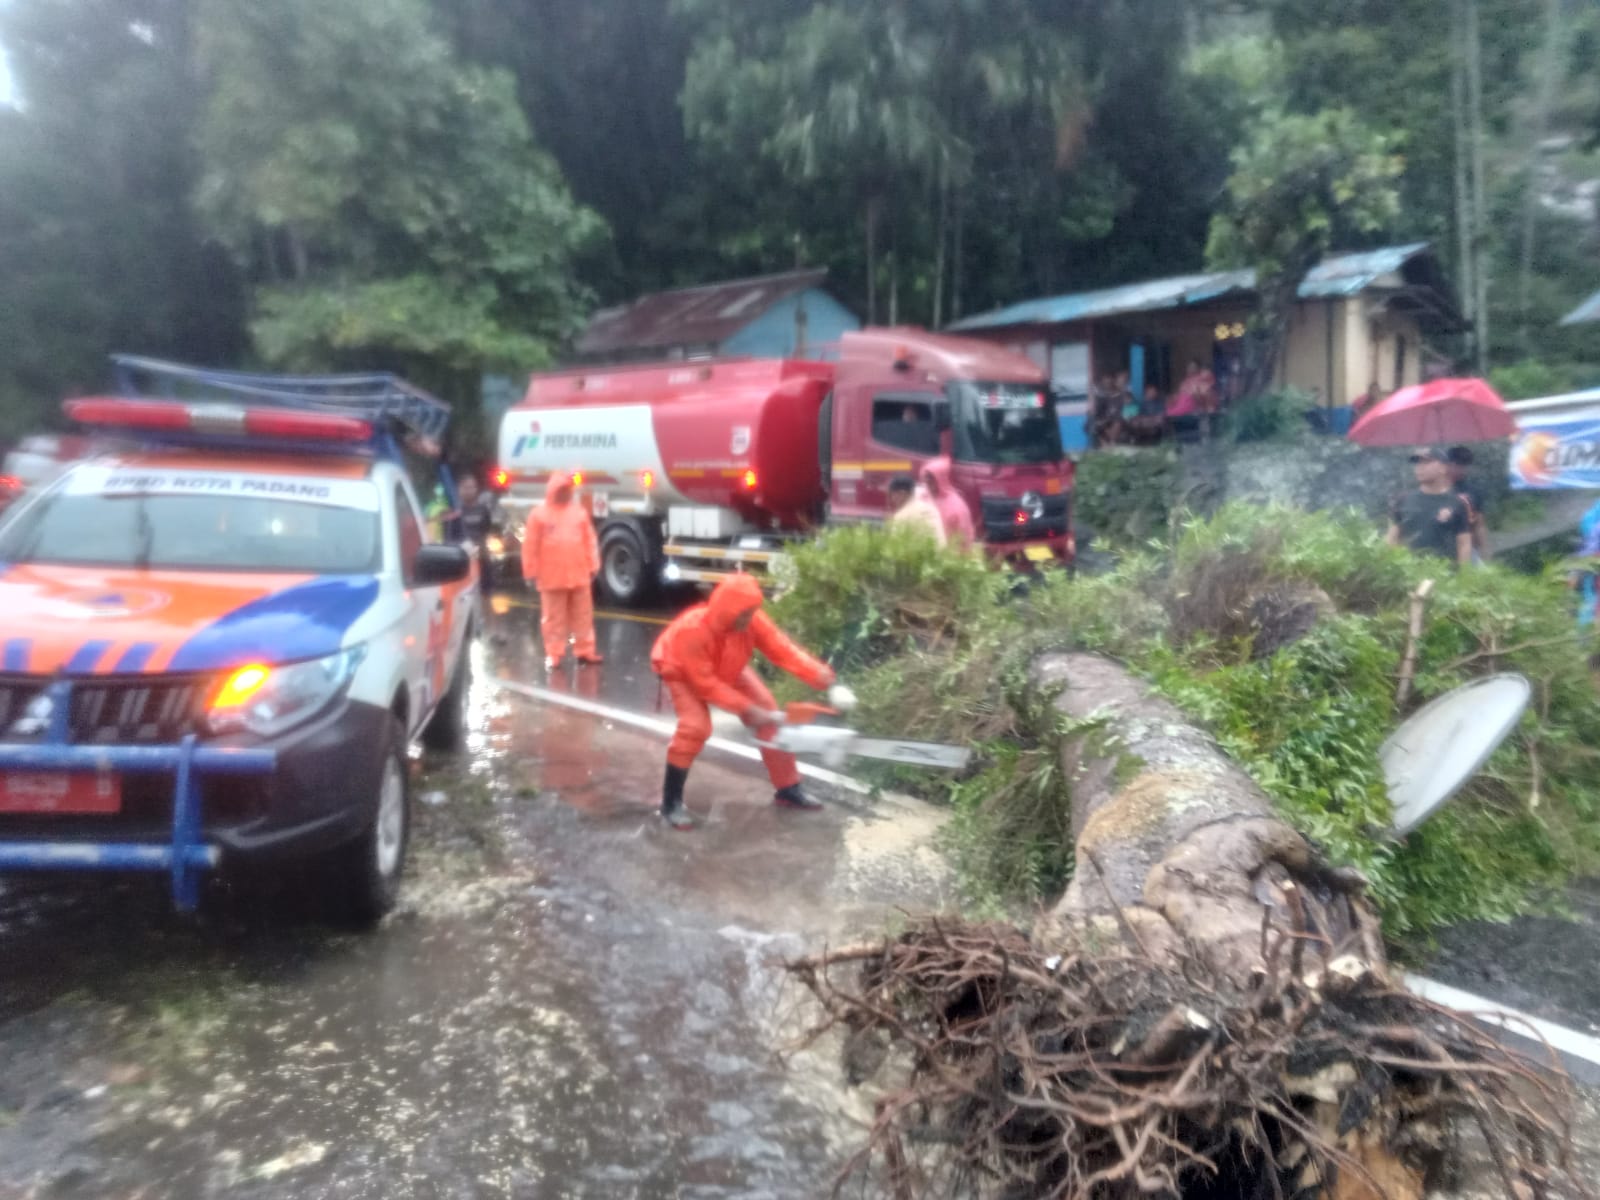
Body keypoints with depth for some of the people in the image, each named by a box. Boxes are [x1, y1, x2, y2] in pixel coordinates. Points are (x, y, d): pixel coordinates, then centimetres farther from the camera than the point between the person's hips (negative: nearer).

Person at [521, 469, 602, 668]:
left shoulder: (580, 512, 5)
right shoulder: (539, 514, -4)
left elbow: (589, 540, 8)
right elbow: (530, 546, -3)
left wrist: (593, 565, 6)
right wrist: (531, 571, -4)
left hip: (579, 576, 3)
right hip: (552, 578, -3)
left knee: (583, 615, 10)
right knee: (553, 617, 5)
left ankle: (586, 651, 20)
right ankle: (553, 654, 13)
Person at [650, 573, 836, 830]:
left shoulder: (752, 620, -28)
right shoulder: (691, 630, -42)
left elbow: (783, 650, -30)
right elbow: (705, 683, -37)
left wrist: (820, 675, -45)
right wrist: (747, 708, -40)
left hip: (728, 669, 6)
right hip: (683, 672, -5)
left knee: (768, 714, -1)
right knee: (695, 726, -28)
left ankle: (787, 790, 14)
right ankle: (671, 803, -12)